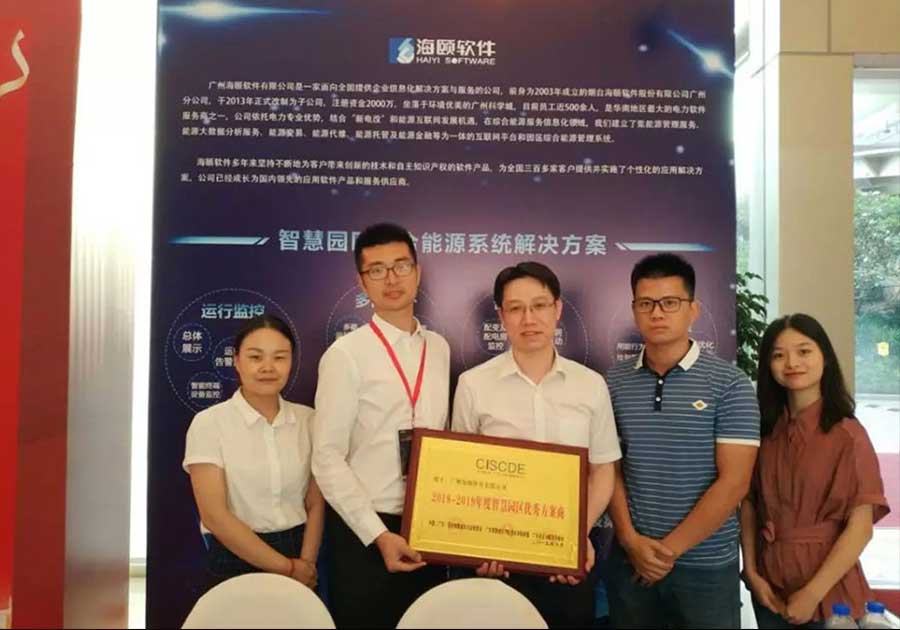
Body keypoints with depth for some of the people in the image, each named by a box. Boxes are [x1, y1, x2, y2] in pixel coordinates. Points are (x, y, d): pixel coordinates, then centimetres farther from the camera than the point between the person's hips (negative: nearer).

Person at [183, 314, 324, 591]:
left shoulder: (308, 420, 0)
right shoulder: (209, 423, -9)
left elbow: (316, 505, 2)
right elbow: (214, 516, -13)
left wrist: (304, 566, -11)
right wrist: (286, 568, -12)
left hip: (299, 555, 3)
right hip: (236, 564, -2)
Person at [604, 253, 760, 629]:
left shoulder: (729, 384, -8)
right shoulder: (613, 383, 1)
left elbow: (733, 482, -12)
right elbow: (609, 469, 4)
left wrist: (671, 548, -12)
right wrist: (631, 540, -8)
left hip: (707, 565, -2)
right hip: (629, 560, 3)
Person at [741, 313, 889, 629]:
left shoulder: (848, 435, -13)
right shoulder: (762, 429, -2)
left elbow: (860, 528, -15)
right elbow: (749, 503, 1)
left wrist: (813, 593, -14)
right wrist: (751, 572, -6)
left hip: (828, 588, -4)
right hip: (769, 584, 4)